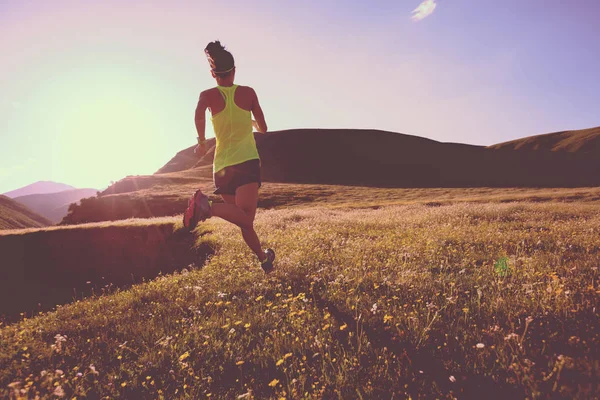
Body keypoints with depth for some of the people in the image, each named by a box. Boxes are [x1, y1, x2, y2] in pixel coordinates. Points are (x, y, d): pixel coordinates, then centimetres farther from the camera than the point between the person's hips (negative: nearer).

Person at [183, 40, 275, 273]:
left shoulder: (208, 95, 4)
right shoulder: (248, 92, 5)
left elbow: (199, 114, -20)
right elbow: (263, 128, 12)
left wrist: (201, 142, -6)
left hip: (222, 167, 3)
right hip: (247, 162, -3)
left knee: (244, 221, 14)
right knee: (245, 218, -15)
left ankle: (264, 259, 24)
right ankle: (209, 207, -40)